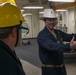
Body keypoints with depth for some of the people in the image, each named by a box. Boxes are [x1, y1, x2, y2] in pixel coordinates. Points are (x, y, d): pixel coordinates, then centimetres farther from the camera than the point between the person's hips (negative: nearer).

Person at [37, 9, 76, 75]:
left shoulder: (58, 32, 7)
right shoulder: (42, 35, -16)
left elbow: (69, 37, -8)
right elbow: (52, 46, -33)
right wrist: (69, 46, -47)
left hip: (61, 67, 6)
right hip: (49, 69, -6)